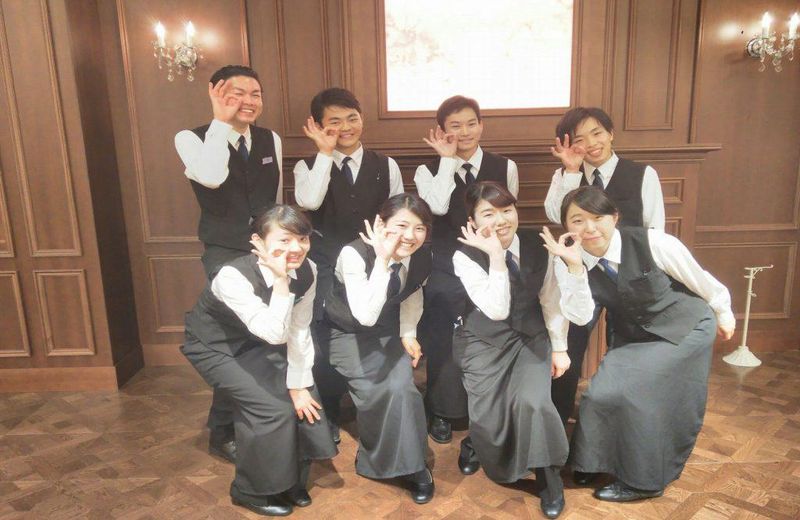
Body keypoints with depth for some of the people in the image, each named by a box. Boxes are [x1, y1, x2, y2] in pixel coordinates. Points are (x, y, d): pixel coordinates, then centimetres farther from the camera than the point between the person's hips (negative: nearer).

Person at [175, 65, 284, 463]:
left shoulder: (271, 140, 6)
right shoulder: (192, 138, -8)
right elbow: (211, 177, -31)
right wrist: (221, 121, -24)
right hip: (226, 254, -4)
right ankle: (223, 431, 17)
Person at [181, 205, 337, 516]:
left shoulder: (307, 271, -18)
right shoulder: (233, 276, -36)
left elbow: (299, 332, -11)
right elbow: (274, 333, -38)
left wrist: (299, 386, -11)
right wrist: (280, 280, -43)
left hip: (255, 343, 6)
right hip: (214, 347, -5)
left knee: (303, 398, -6)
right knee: (271, 408, -18)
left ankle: (291, 478, 20)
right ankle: (252, 490, 9)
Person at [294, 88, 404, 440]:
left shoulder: (386, 166, 5)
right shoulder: (309, 166, 0)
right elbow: (309, 202, -22)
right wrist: (325, 152, -18)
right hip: (327, 265, -1)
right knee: (326, 343, 5)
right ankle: (328, 417, 28)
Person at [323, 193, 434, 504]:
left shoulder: (423, 258, -13)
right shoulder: (354, 254, -29)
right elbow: (365, 316, -39)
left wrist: (409, 333, -1)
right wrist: (383, 261, -42)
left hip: (388, 332, 4)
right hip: (347, 333, -3)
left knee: (401, 387, -19)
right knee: (377, 391, -24)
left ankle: (410, 465, 4)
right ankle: (379, 457, 5)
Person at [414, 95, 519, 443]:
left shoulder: (504, 168, 2)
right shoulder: (428, 171, -2)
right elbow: (438, 207, -24)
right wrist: (448, 159, -16)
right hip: (445, 271, -1)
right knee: (441, 342, 8)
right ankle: (442, 411, 29)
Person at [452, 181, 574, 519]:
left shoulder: (537, 246, -9)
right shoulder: (465, 257, -20)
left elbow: (551, 299, 2)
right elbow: (497, 310, -29)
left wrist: (559, 348, 5)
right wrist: (496, 256, -34)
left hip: (532, 336, 2)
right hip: (484, 341, -2)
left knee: (531, 402, -20)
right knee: (489, 419, -10)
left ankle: (548, 477, 7)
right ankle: (477, 442, 30)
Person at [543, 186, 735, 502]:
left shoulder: (652, 243, -26)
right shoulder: (571, 260, -16)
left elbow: (700, 279, -9)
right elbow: (581, 317, -25)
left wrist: (723, 312, 7)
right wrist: (573, 266, -37)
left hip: (685, 327, -4)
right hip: (631, 338, 5)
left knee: (628, 390, -15)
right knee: (606, 390, -5)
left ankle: (642, 480, 6)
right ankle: (604, 462, 25)